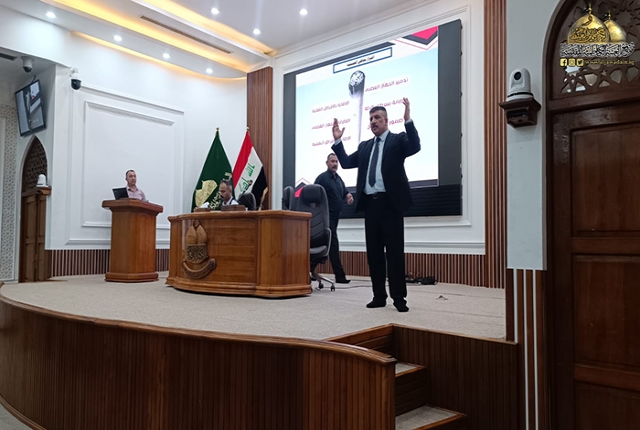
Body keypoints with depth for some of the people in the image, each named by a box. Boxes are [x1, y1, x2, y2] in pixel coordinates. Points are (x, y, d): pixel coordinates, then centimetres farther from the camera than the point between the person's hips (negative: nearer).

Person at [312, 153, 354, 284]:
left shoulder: (338, 178, 15)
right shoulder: (322, 177, -8)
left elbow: (344, 191, 17)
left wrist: (349, 196, -6)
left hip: (335, 215, 8)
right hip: (326, 215, -8)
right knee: (333, 242, -11)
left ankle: (310, 269, 18)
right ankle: (340, 275, -11)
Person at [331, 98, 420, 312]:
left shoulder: (398, 140, 4)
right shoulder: (364, 146, 20)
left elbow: (415, 147, -16)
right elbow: (346, 162, 16)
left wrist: (408, 121, -25)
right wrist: (338, 141, 7)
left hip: (390, 203, -5)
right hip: (370, 204, 6)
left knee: (395, 252, -2)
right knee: (374, 252, 8)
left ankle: (399, 297, 5)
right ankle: (379, 296, 16)